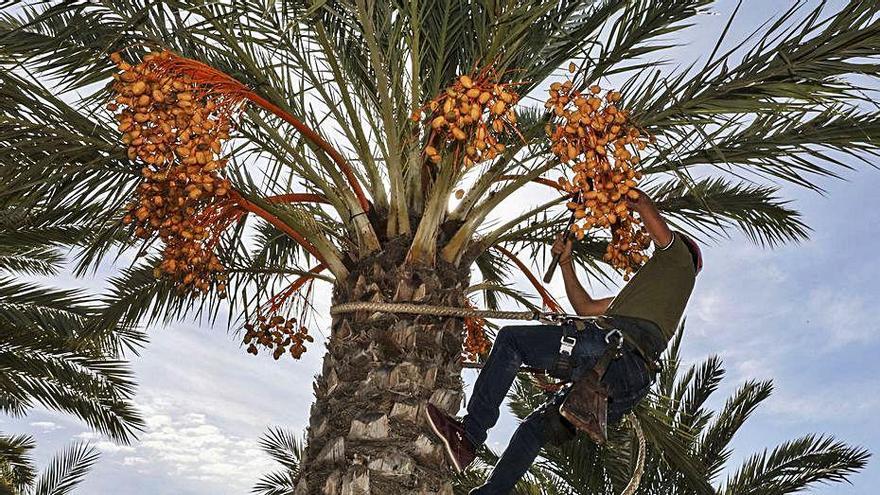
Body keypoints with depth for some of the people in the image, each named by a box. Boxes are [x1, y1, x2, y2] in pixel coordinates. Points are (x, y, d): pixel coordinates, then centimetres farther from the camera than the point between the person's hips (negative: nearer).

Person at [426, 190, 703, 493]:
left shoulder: (678, 258, 20)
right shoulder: (646, 289, 42)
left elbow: (642, 204, 8)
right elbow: (585, 307, 40)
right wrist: (565, 262, 40)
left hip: (617, 347, -9)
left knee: (510, 339, -9)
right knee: (538, 426, 13)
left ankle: (470, 434, -17)